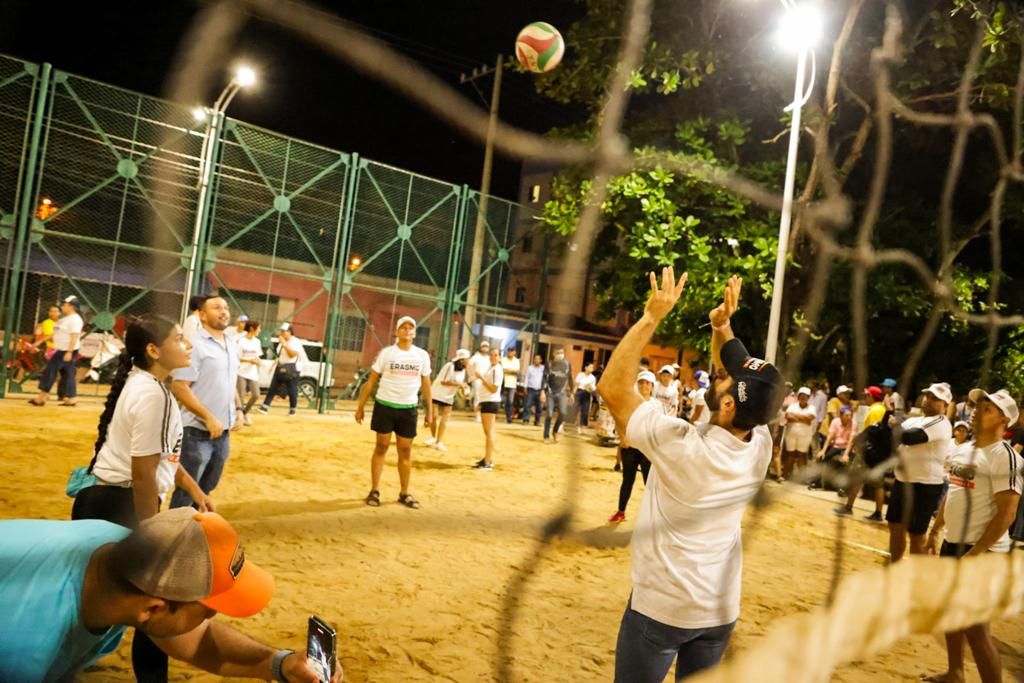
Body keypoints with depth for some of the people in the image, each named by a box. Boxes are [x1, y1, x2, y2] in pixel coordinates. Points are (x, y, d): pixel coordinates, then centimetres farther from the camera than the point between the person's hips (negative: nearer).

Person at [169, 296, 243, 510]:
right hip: (197, 433, -7)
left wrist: (238, 410, 6)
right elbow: (179, 388, -18)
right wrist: (208, 417, -21)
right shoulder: (195, 345, -13)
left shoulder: (232, 348, 12)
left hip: (223, 433, 8)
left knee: (206, 489, 19)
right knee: (186, 492, 2)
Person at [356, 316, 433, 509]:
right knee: (381, 447, 4)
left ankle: (404, 493, 16)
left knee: (405, 451, 7)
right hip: (385, 405, -2)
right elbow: (371, 381, 0)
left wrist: (430, 410, 8)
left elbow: (426, 384, 10)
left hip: (408, 408, 2)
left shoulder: (422, 355, 3)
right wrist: (360, 406, -2)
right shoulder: (386, 353, -3)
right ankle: (374, 491, 12)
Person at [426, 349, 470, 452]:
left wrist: (463, 386, -12)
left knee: (444, 420, -3)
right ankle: (433, 437, 23)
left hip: (448, 397, 6)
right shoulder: (450, 366, -22)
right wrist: (458, 384, -30)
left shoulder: (463, 370, 2)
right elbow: (443, 381, -24)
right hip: (437, 394, -6)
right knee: (434, 417, 0)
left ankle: (439, 442, -2)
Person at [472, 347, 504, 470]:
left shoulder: (497, 370, -13)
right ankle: (487, 458, 22)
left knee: (489, 432, -10)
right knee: (487, 432, 14)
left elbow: (494, 389, -21)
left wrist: (482, 378, -20)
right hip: (486, 401, 10)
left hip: (491, 402, -10)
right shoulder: (491, 368, 18)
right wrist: (481, 402, 21)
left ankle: (489, 462, -10)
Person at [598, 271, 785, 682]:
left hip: (660, 605, -5)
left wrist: (652, 316, -22)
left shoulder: (681, 445, -28)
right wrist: (721, 326, -1)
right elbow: (742, 380, 8)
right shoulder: (761, 446, -11)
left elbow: (612, 387, -22)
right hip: (721, 608, 6)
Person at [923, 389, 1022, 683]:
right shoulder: (961, 451, 9)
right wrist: (934, 532, 18)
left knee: (975, 627, -7)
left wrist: (975, 553, -24)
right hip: (952, 544, 9)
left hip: (981, 552, -9)